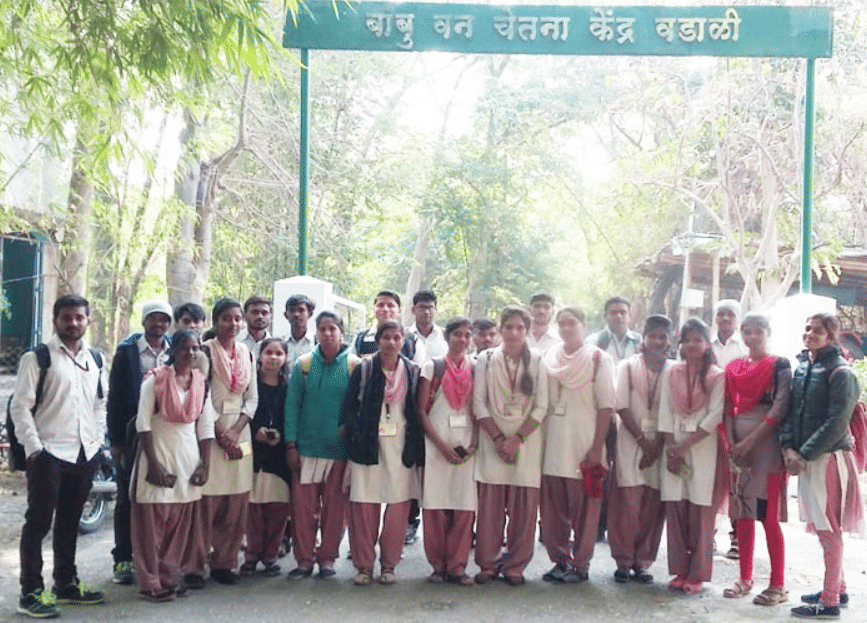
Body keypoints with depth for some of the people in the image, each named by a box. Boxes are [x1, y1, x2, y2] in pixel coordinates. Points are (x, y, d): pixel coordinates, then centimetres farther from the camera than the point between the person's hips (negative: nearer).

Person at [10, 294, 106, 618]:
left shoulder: (95, 360, 12)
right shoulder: (38, 358, -5)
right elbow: (20, 406, -8)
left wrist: (97, 442, 11)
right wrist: (34, 448, -14)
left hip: (85, 455, 6)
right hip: (49, 454, -5)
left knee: (69, 522, 15)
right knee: (38, 522, -1)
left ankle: (66, 583, 26)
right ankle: (31, 592, 6)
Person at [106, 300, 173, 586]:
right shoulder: (127, 351, 1)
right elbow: (115, 397, 0)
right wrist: (116, 441, -6)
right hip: (134, 434, -2)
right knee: (127, 498, 4)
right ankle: (123, 560, 11)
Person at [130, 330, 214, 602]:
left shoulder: (202, 383, 8)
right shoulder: (156, 380, -5)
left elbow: (206, 427, 10)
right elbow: (143, 422, -8)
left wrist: (204, 465, 3)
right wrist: (153, 463, -13)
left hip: (188, 457, 4)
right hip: (158, 454, -4)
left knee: (180, 521, 7)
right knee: (152, 521, -3)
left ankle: (169, 577, 18)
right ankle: (150, 583, 4)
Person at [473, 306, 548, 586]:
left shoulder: (537, 361, 5)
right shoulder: (486, 360, 5)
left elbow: (541, 407, 0)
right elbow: (479, 403, 1)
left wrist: (517, 439, -9)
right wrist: (499, 439, -8)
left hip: (526, 440, 0)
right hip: (492, 439, 0)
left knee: (524, 505, -1)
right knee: (490, 503, -2)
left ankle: (515, 566, 9)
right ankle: (488, 563, 8)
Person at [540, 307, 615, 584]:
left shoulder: (599, 359, 0)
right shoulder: (549, 358, 13)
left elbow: (606, 405, -5)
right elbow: (541, 402, 15)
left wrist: (597, 446, -12)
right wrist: (540, 440, 6)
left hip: (584, 443, -4)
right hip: (553, 442, 4)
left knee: (584, 507, -1)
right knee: (553, 506, 6)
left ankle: (580, 565, 9)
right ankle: (560, 560, 18)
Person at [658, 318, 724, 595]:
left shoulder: (716, 376, 1)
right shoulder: (671, 373, 10)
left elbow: (715, 416, -6)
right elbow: (665, 412, 6)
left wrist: (685, 445, -9)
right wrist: (671, 447, -5)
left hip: (702, 448, -3)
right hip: (674, 447, 3)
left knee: (700, 510, -3)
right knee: (675, 508, 1)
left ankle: (697, 574, 4)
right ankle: (680, 570, 10)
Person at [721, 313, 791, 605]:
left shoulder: (779, 366, -2)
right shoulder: (733, 368, 13)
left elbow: (780, 409, -11)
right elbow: (728, 408, 9)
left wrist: (750, 441, -15)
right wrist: (732, 442, -6)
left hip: (766, 446, -5)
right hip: (738, 447, 5)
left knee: (769, 517, -5)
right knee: (742, 515, 8)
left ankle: (778, 586, 2)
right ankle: (745, 579, 18)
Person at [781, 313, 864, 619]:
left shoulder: (840, 372, -11)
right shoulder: (802, 368, 12)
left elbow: (836, 424, -15)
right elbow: (791, 411, 12)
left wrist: (805, 455, -16)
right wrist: (789, 447, -3)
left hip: (828, 457, -7)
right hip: (804, 458, 7)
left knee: (829, 530, -2)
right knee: (822, 527, 15)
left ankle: (830, 602, 4)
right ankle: (837, 588, 28)